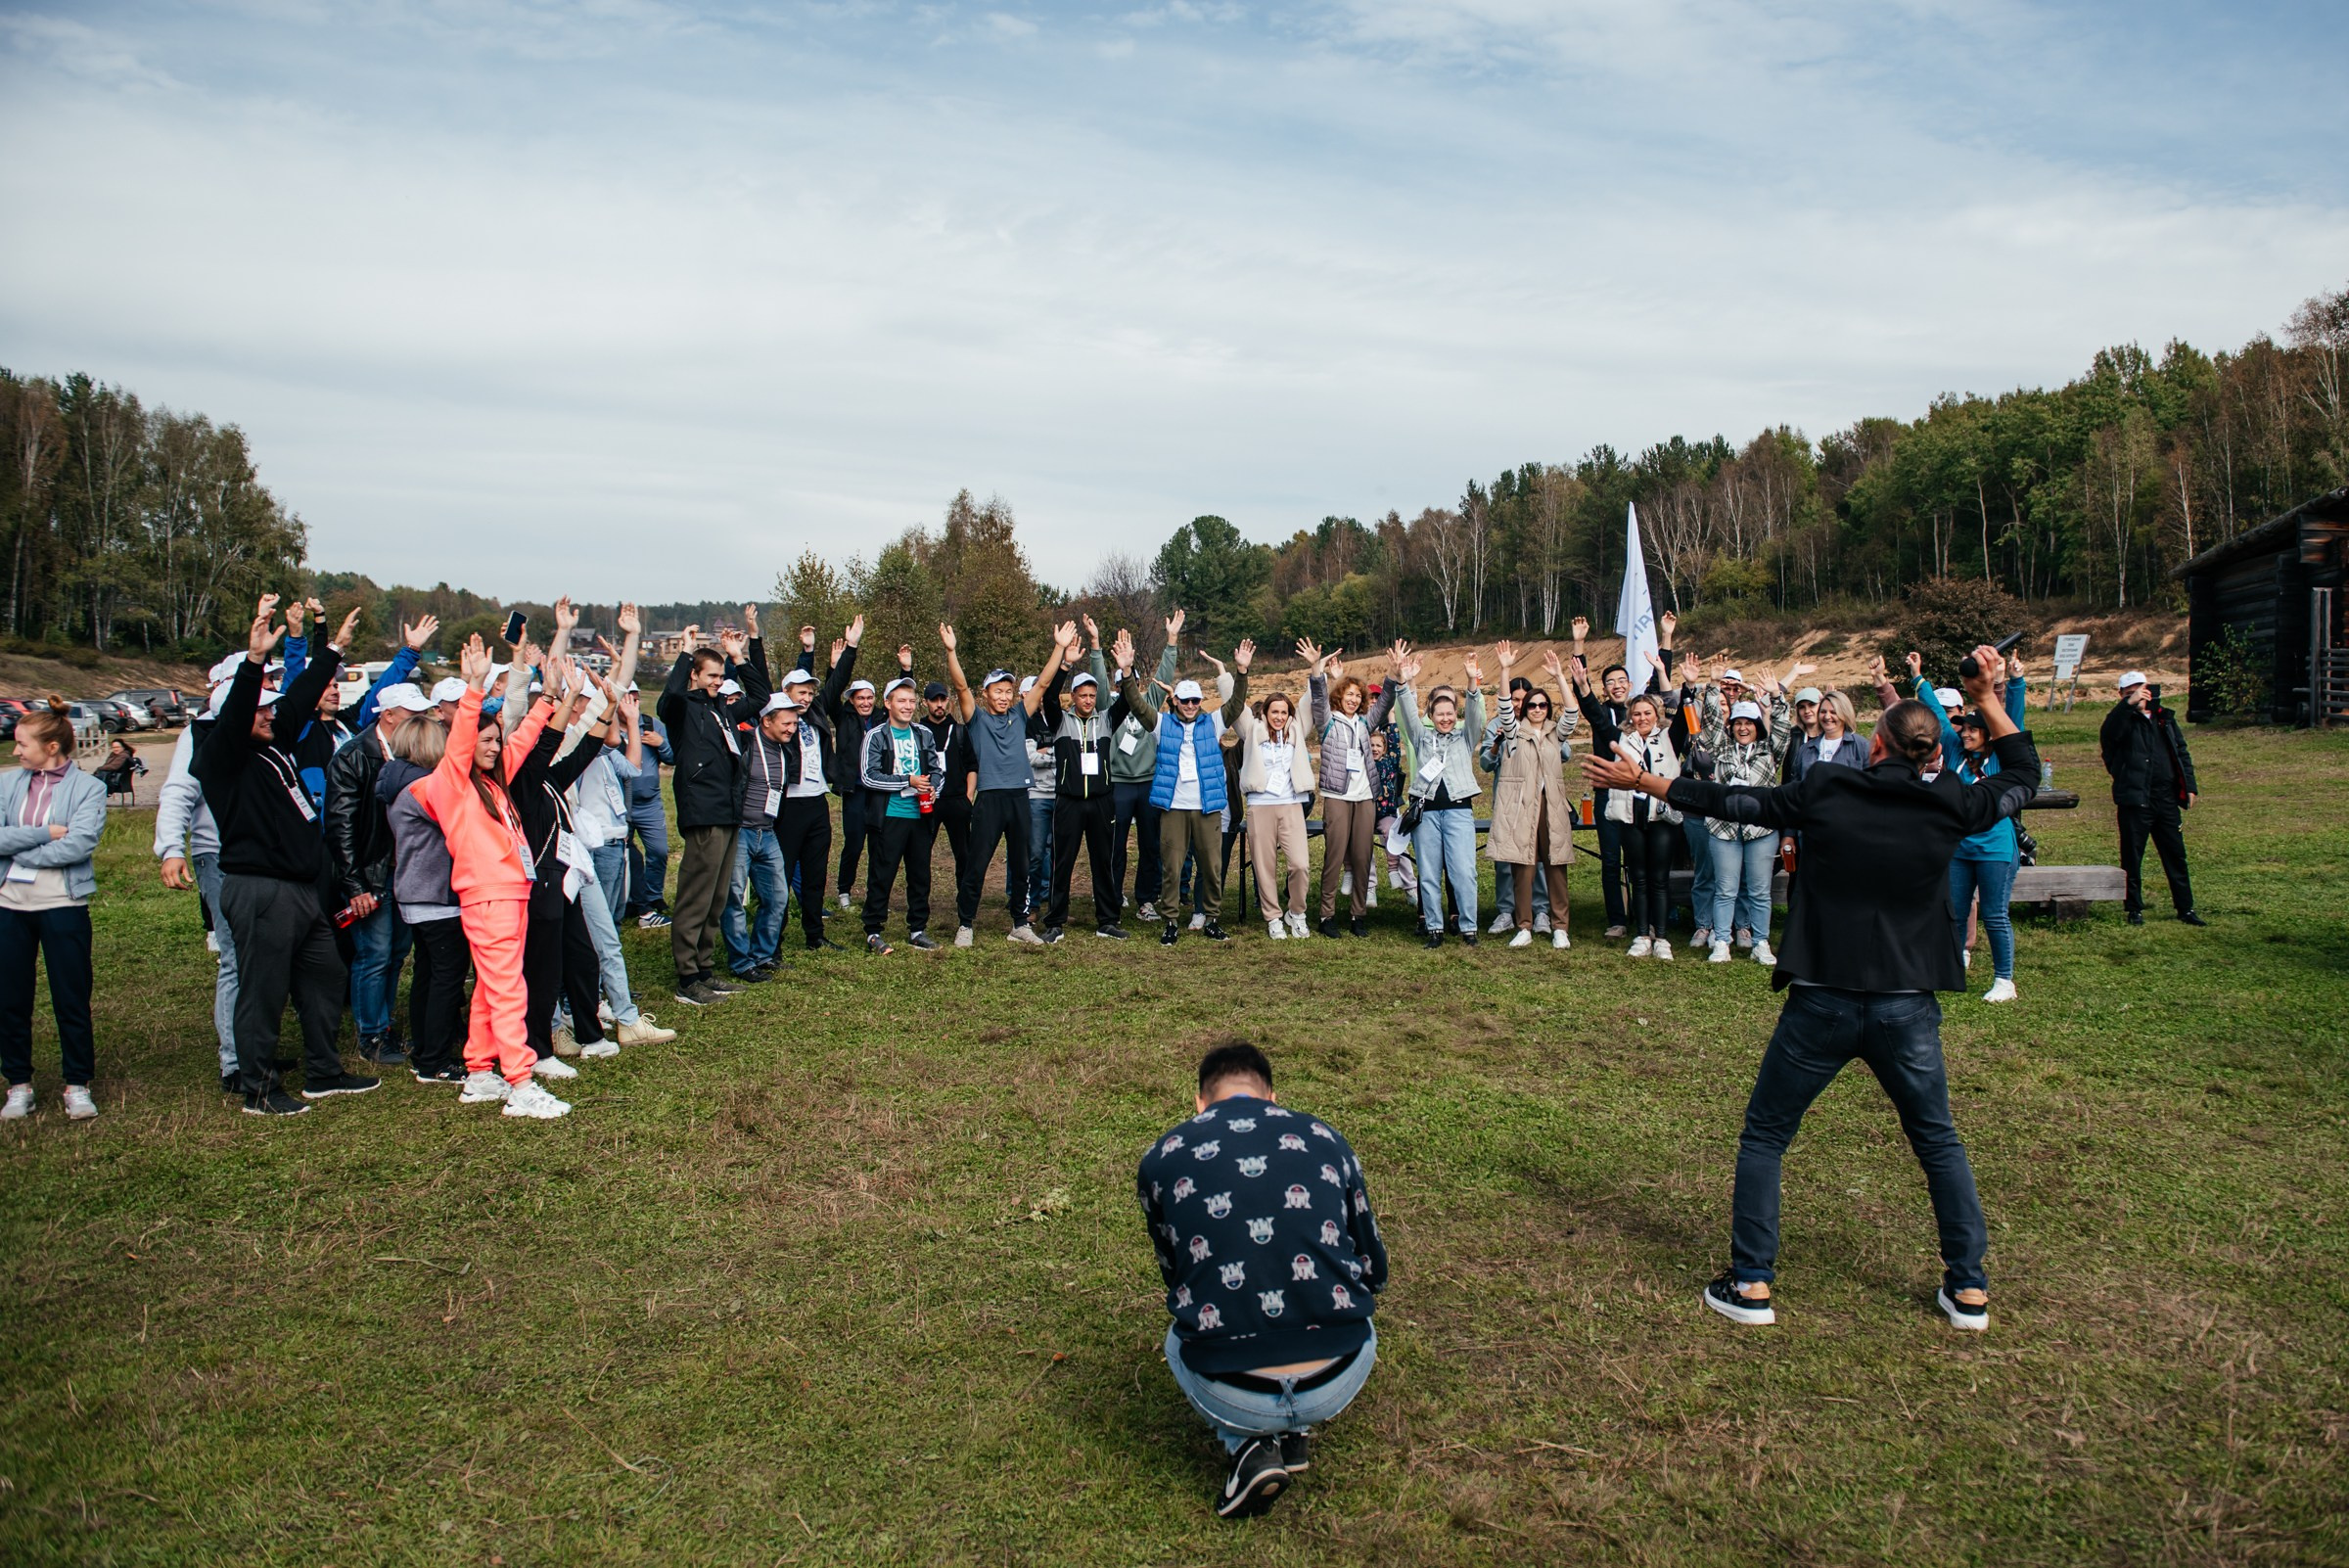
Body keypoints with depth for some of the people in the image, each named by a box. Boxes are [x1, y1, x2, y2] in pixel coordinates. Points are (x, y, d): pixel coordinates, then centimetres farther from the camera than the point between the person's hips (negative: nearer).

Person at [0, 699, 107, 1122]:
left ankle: (78, 1086, 14)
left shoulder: (88, 788, -4)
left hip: (63, 905, -3)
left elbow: (78, 845, -17)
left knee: (72, 1001, 2)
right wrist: (44, 833, -14)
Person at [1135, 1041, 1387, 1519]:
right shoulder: (1325, 1139, 9)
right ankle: (1296, 1433, 15)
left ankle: (1248, 1445, 10)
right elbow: (1374, 1270, 18)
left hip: (1233, 1398, -2)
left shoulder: (1161, 1159, 7)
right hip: (1339, 1385, 2)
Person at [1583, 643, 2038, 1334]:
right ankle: (1969, 1289, 26)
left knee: (1763, 1139, 12)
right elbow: (2024, 778, 18)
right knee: (1939, 1143, 21)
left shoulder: (1825, 792, -4)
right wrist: (1986, 699, 22)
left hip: (1821, 1004, -2)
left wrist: (1639, 781, 15)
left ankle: (1751, 1284, 13)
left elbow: (1730, 800, 4)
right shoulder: (1949, 805, -1)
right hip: (1907, 1009, 2)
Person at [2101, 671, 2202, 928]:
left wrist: (2190, 786, 11)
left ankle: (2185, 908, 18)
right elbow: (2108, 734, -26)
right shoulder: (2123, 720, -1)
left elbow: (2182, 752, 19)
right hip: (2135, 800, -5)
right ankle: (2134, 909, 10)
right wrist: (2129, 704, -34)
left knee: (2176, 855, 10)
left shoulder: (2165, 718, 15)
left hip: (2167, 799, 5)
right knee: (2132, 858, 1)